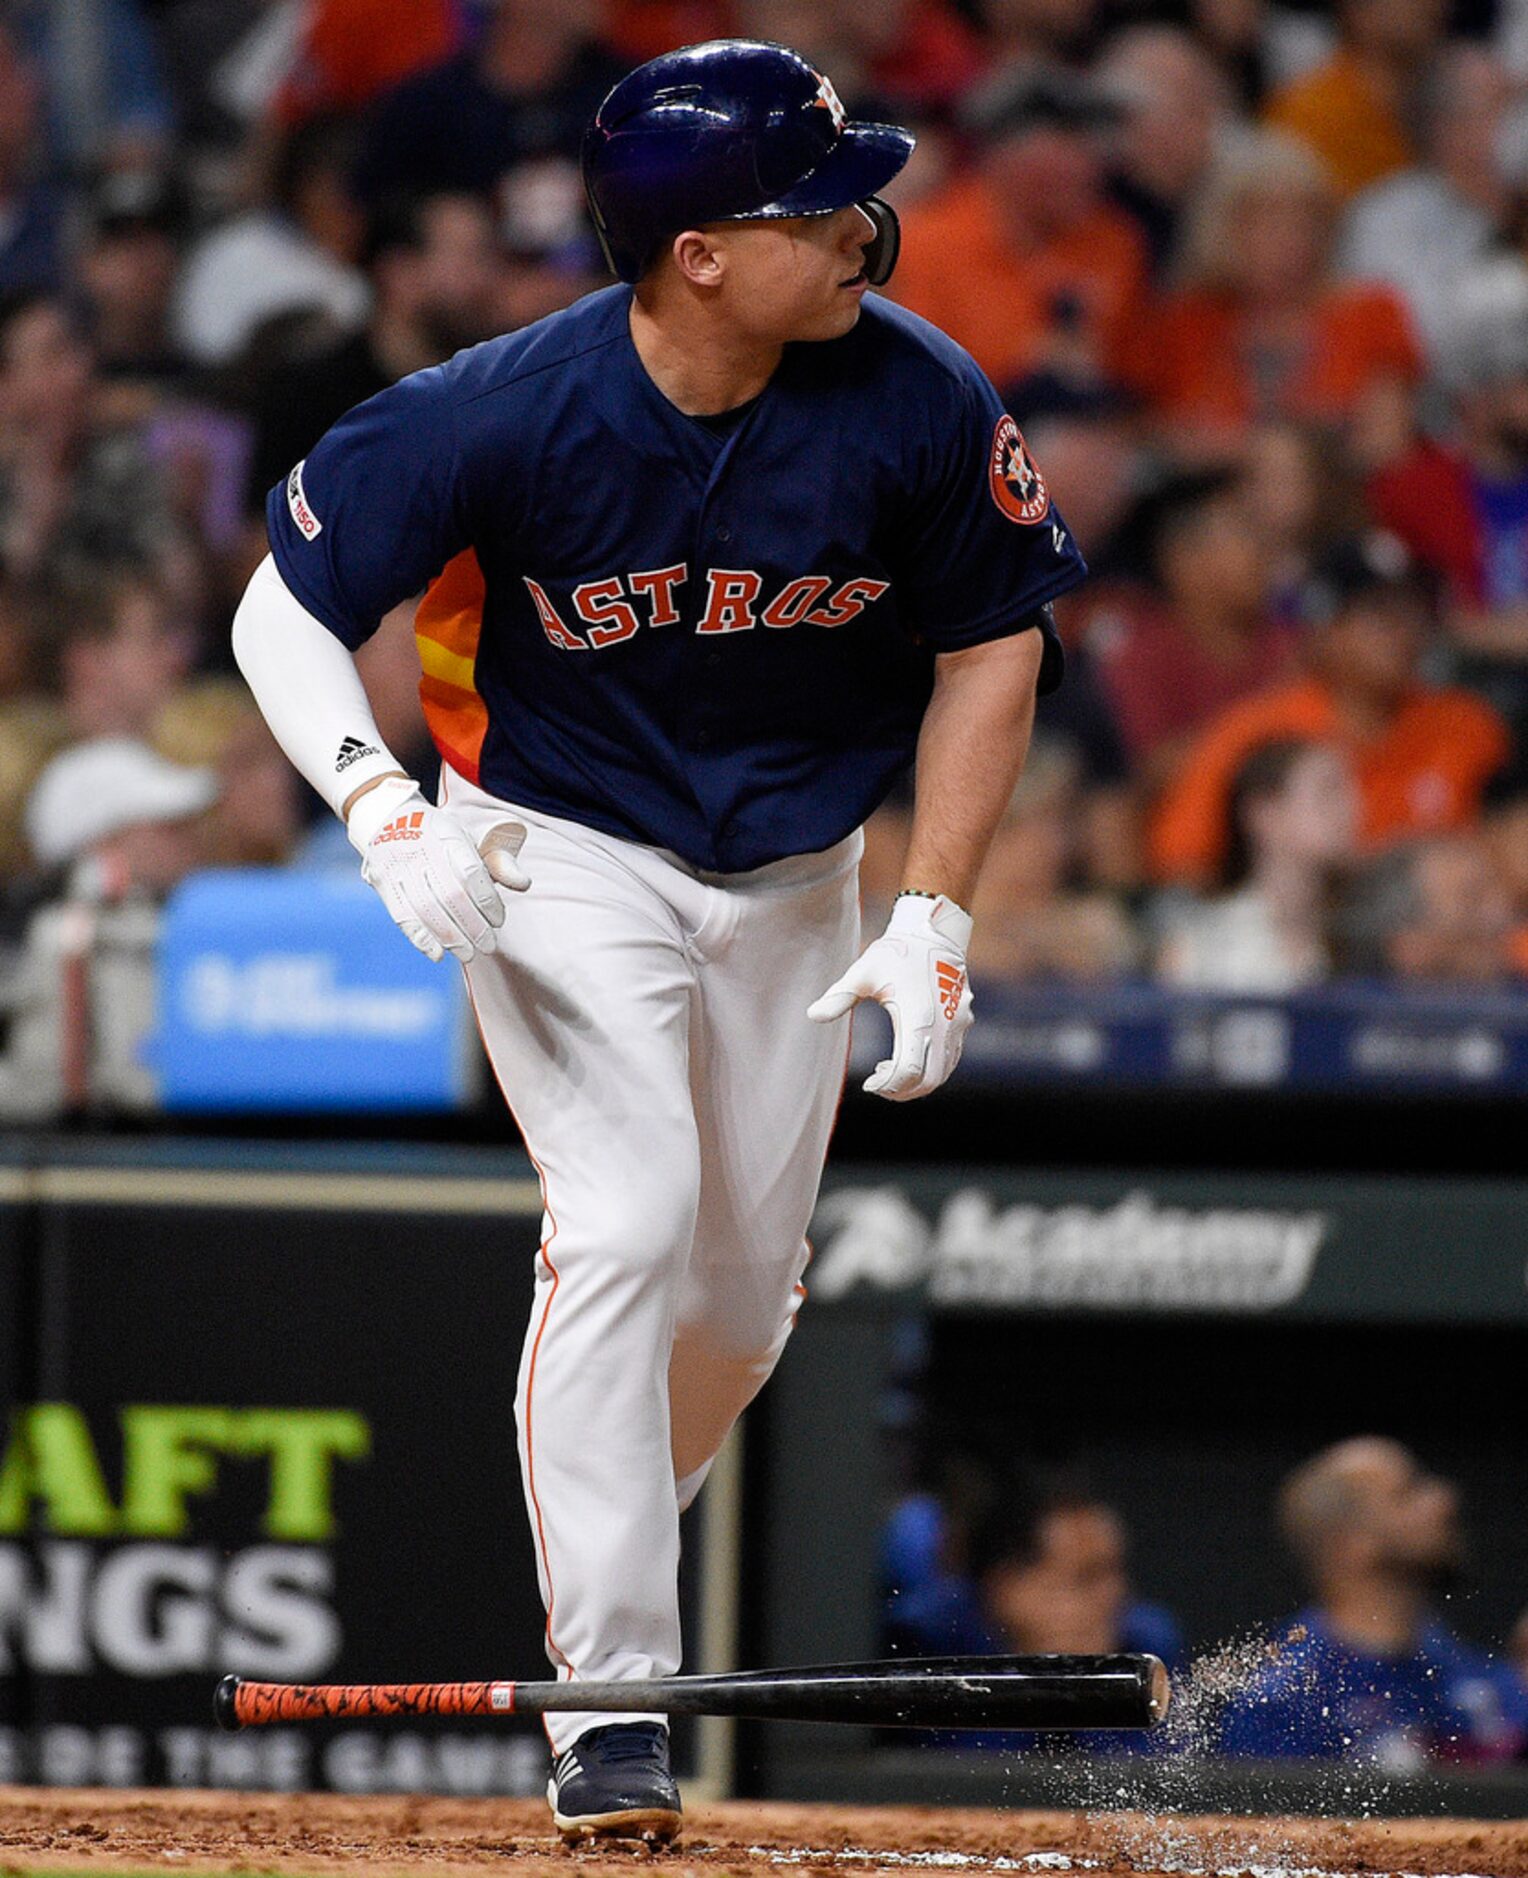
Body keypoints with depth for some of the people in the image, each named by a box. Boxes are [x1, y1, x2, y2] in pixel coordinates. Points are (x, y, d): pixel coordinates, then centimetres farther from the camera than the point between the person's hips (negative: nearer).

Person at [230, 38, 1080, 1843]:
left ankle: (606, 1542, 40)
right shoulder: (507, 414, -27)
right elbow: (285, 614, -15)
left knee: (745, 1286, 10)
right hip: (560, 858, -4)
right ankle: (606, 1699, -18)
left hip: (796, 875, 4)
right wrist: (383, 809, -32)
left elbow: (996, 641, -4)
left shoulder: (918, 402, -20)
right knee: (627, 1218, -21)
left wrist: (934, 915, -9)